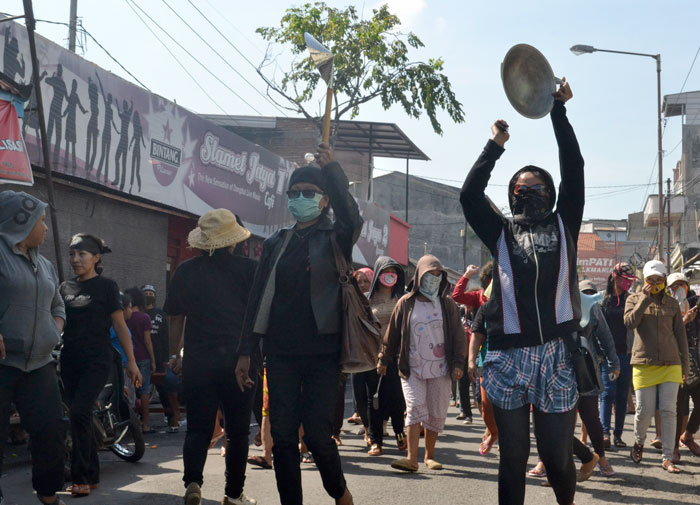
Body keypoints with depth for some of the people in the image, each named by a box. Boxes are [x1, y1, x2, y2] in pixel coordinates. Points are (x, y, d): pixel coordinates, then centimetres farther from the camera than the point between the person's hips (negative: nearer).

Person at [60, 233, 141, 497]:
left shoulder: (106, 286, 0)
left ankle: (81, 477, -13)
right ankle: (92, 476, 17)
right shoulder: (65, 287, 12)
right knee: (81, 417, 7)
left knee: (79, 413, -18)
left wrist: (131, 361, -4)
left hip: (97, 359, -5)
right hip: (70, 361, 5)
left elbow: (119, 324, -1)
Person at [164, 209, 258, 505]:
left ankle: (192, 481, -10)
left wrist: (175, 354, 19)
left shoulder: (185, 271, 3)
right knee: (237, 430, 10)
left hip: (197, 361, 2)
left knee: (198, 428, 9)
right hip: (238, 359, -1)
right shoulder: (248, 269, -4)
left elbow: (176, 317, 8)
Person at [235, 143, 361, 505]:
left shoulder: (335, 239, 3)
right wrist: (246, 351, 8)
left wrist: (331, 168, -23)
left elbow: (351, 217, -22)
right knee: (283, 437, 1)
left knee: (317, 434, -6)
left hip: (323, 352, -4)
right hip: (281, 353, 4)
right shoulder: (276, 244, 13)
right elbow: (258, 299, 12)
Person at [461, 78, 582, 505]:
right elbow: (469, 195, 3)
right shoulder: (501, 233, 15)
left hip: (559, 356, 0)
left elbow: (574, 170, 6)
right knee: (513, 457, 7)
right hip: (509, 357, 1)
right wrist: (495, 146, 4)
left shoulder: (564, 225, 14)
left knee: (558, 454, 4)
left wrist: (558, 110, 5)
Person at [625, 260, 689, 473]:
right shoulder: (634, 299, 6)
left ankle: (667, 458, 1)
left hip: (670, 365, 2)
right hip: (644, 363, -1)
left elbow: (681, 337, 13)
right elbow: (629, 322, -13)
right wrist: (645, 299, -14)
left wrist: (685, 366, 9)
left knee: (669, 410, -4)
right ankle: (639, 442, 29)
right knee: (644, 411, -1)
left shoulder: (672, 304, 11)